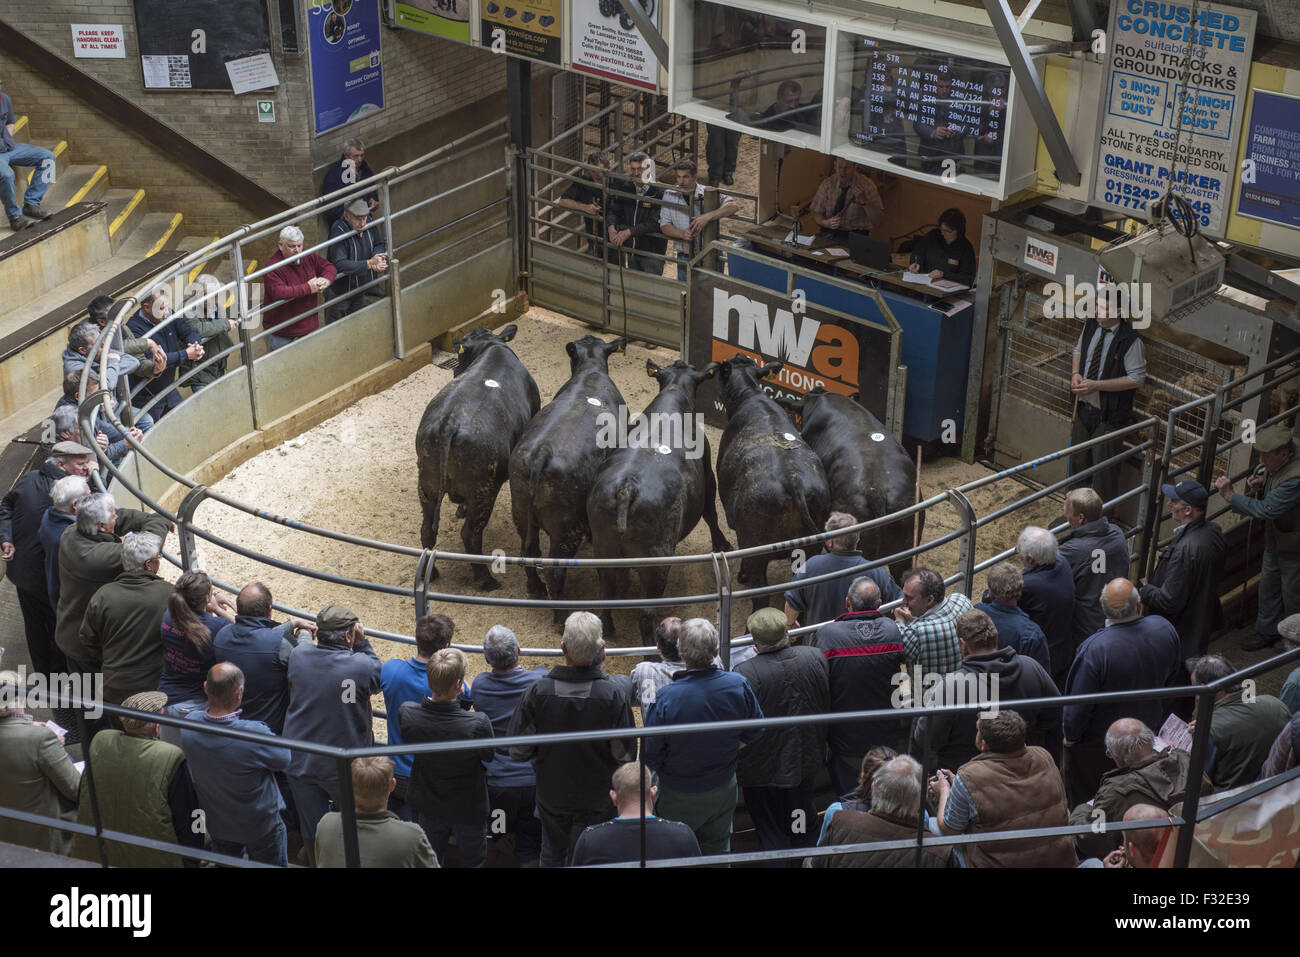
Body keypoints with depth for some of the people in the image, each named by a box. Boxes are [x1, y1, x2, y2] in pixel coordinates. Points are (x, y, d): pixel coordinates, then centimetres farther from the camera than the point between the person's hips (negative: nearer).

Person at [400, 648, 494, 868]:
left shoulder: (407, 714, -26)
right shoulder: (478, 723, -35)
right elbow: (488, 756, -14)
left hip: (427, 807, 3)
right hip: (469, 809, -3)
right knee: (472, 861, 24)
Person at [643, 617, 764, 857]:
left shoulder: (666, 699, -29)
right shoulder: (739, 686, -18)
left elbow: (652, 757, -18)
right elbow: (754, 733, -1)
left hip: (679, 796, -3)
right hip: (724, 789, 3)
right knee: (717, 848, 24)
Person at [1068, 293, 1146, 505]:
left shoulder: (1130, 341, -21)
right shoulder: (1091, 325, -1)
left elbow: (1137, 378, -19)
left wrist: (1096, 385, -23)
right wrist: (1075, 373, -4)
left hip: (1108, 416, -7)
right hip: (1084, 408, 7)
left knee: (1104, 469, 2)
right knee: (1078, 463, 19)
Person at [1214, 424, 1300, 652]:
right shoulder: (1277, 467, -6)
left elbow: (1266, 510, -37)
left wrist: (1230, 495, -32)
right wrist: (1262, 483, -8)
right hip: (1275, 541, 9)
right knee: (1268, 586, 23)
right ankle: (1267, 631, 42)